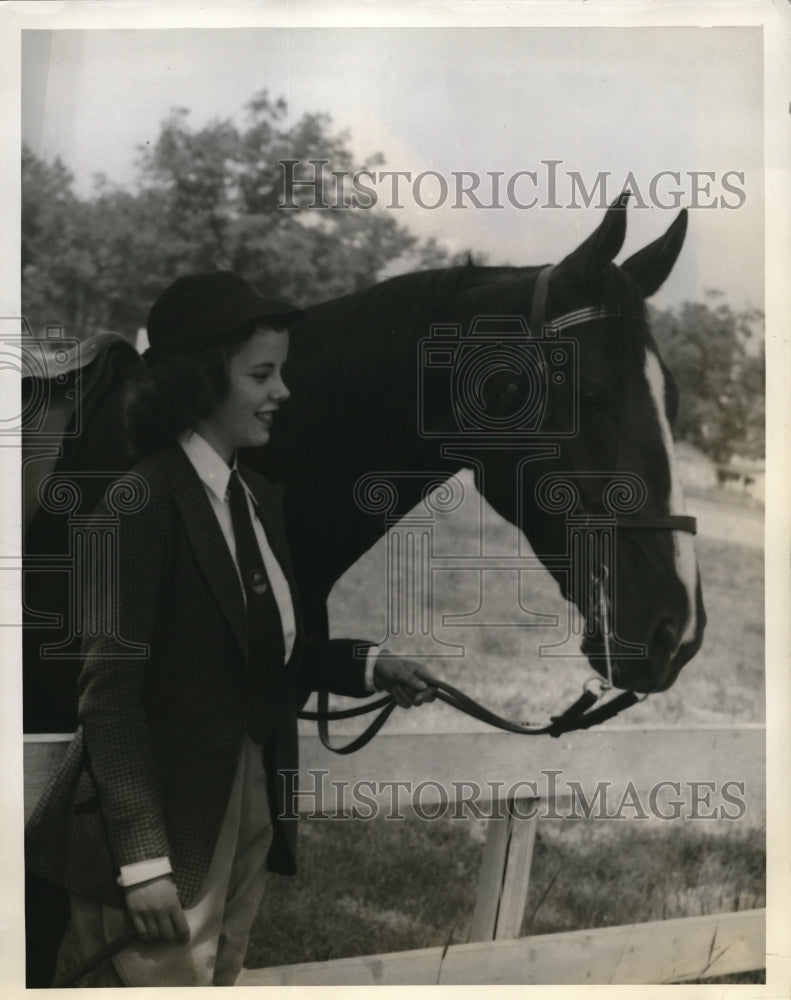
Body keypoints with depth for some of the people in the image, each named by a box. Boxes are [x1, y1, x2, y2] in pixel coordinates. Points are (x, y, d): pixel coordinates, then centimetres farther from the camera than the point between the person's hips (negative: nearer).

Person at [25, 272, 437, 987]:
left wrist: (369, 666, 0)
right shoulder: (143, 504, -17)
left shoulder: (260, 499, 8)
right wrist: (144, 859, -22)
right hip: (165, 818, -8)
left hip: (252, 806, 8)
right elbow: (111, 690, -19)